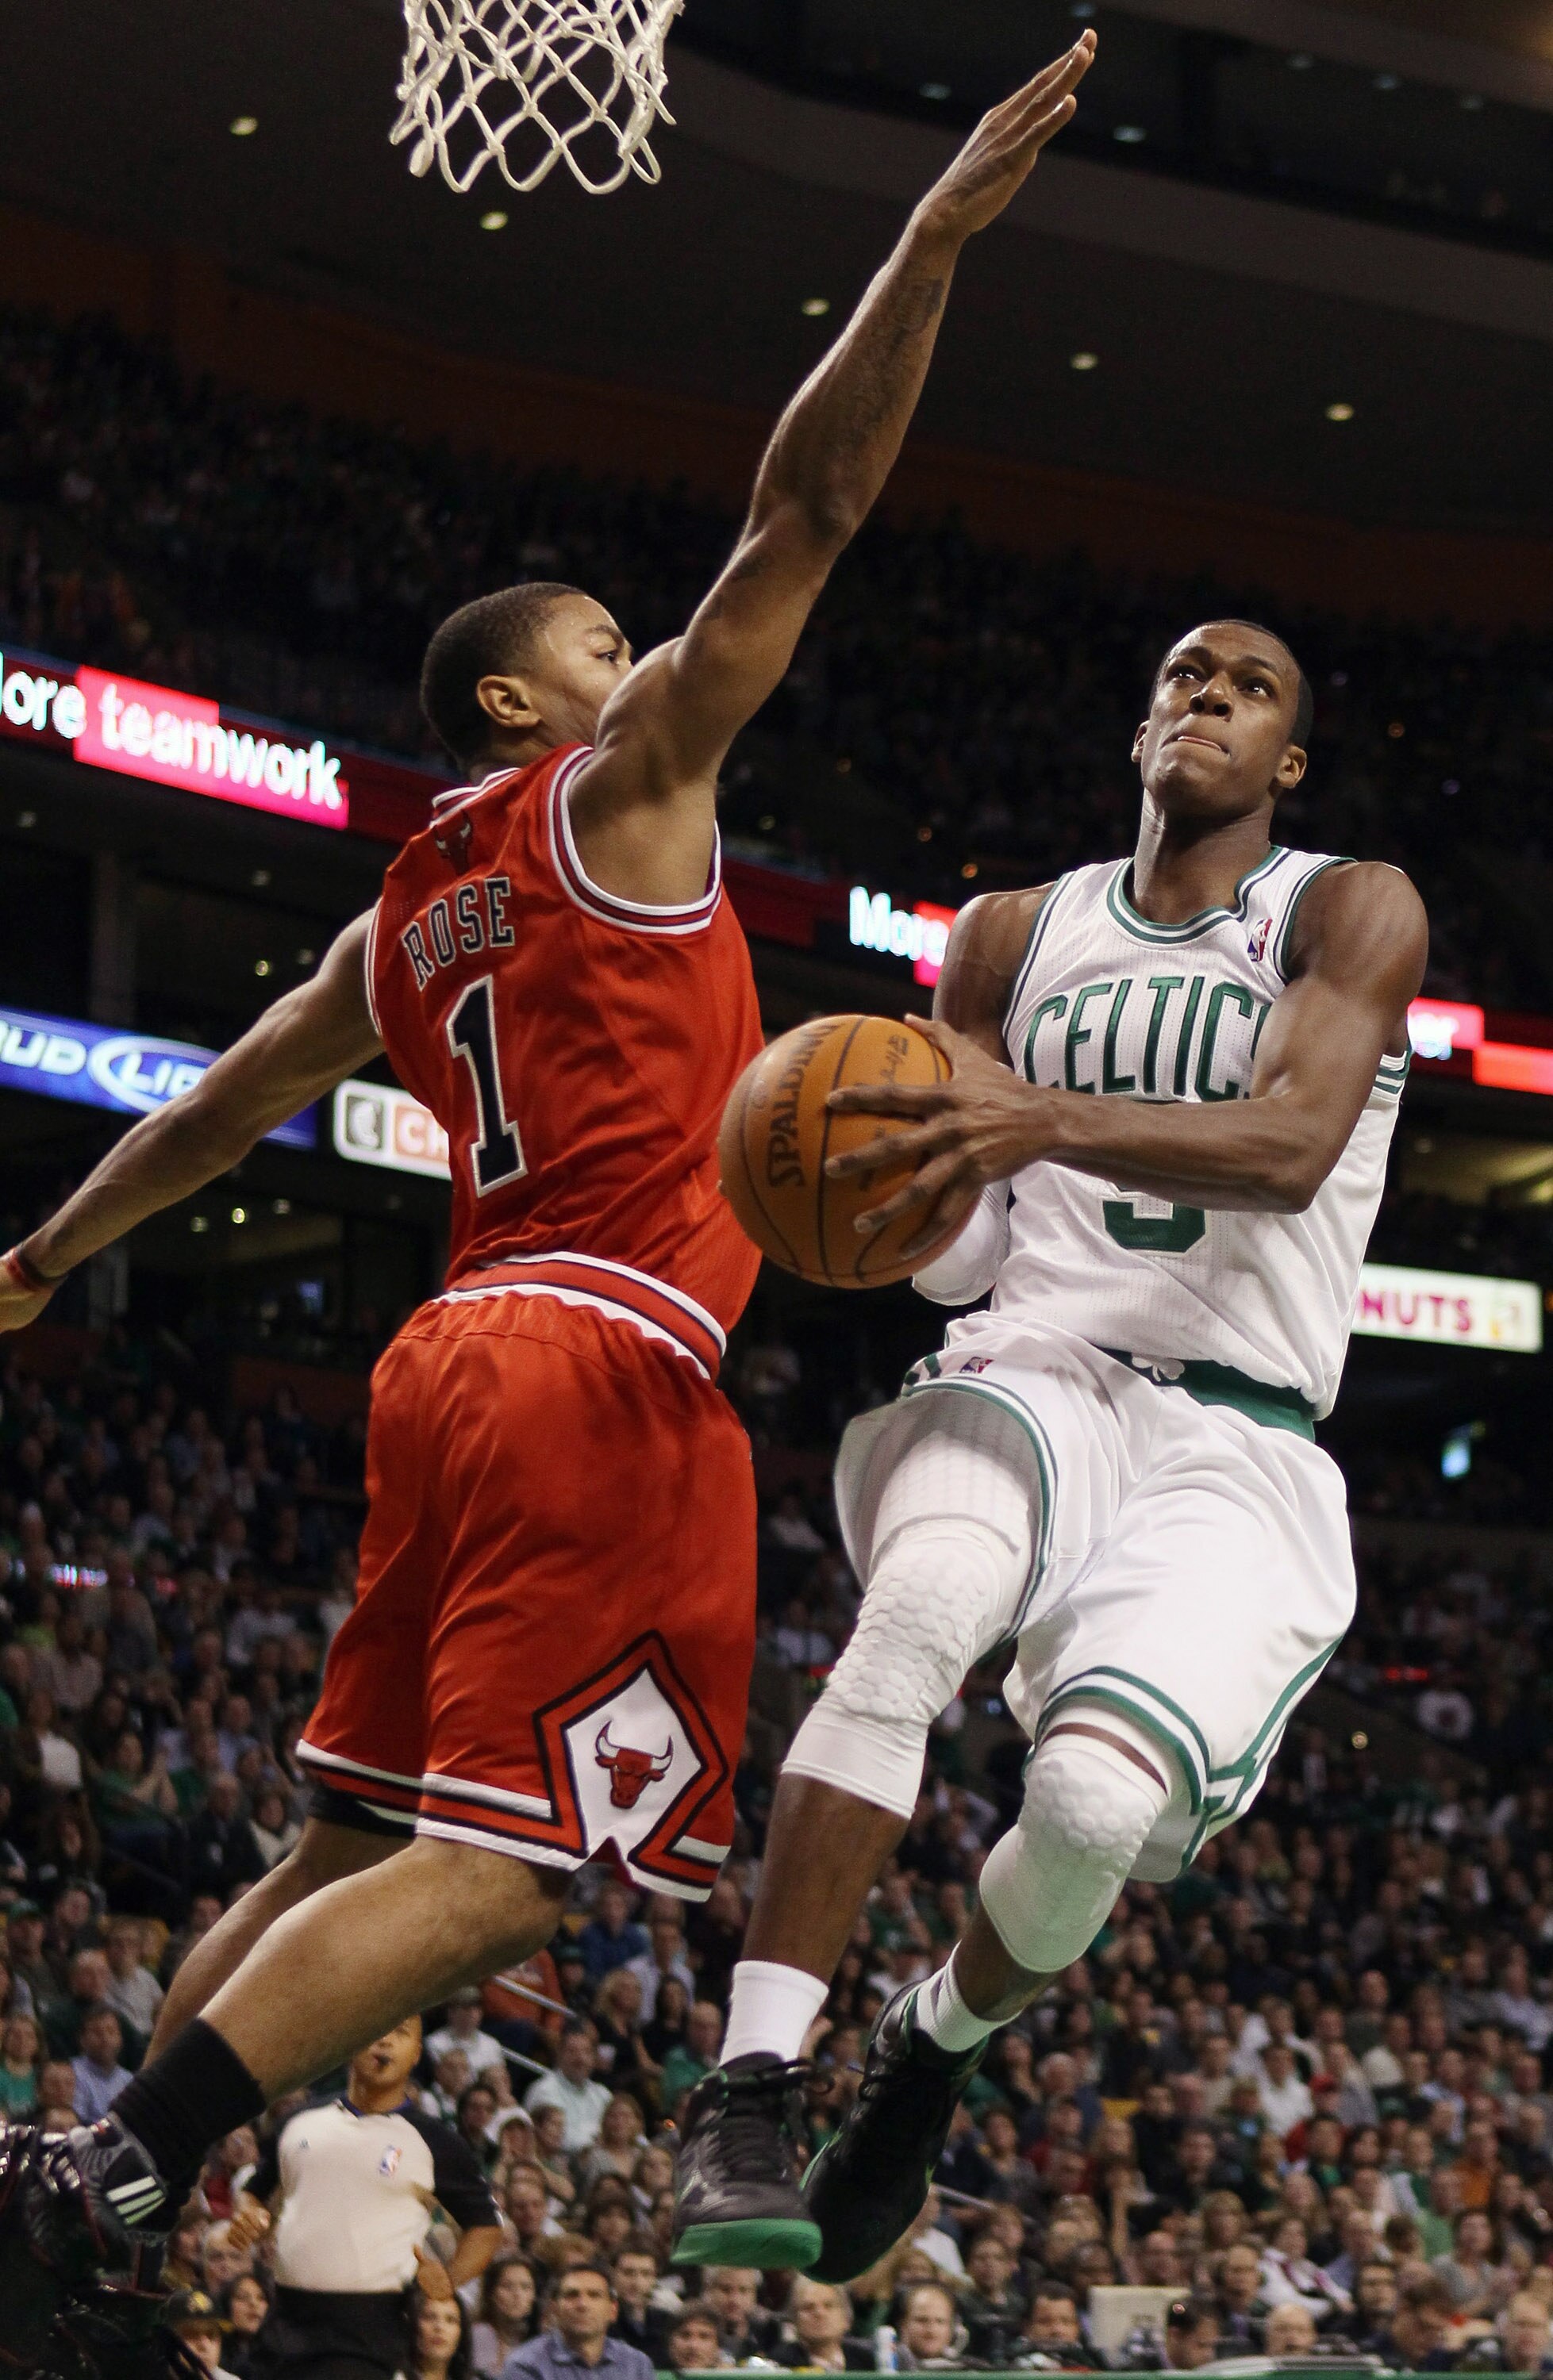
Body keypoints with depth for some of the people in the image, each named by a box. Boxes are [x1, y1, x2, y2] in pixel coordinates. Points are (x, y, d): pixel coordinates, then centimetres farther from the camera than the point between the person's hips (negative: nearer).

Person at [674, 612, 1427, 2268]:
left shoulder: (1348, 914, 6)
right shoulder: (1021, 935, 18)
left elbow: (1291, 1145, -14)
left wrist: (1044, 1120, -30)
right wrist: (908, 1173, -6)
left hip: (1232, 1440, -2)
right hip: (1030, 1373, 2)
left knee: (1098, 1799, -27)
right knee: (922, 1611, -36)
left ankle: (939, 2042, 8)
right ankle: (743, 2094, -36)